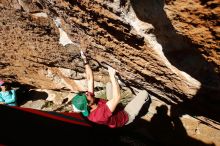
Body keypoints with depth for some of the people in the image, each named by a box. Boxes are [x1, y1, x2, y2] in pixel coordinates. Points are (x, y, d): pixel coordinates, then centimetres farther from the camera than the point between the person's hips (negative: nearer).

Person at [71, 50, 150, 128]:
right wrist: (112, 76, -49)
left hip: (116, 109, 7)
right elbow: (117, 97, -53)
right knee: (144, 93, -6)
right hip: (126, 117, -6)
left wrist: (85, 61, -22)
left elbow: (90, 79, -22)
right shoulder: (100, 114, -47)